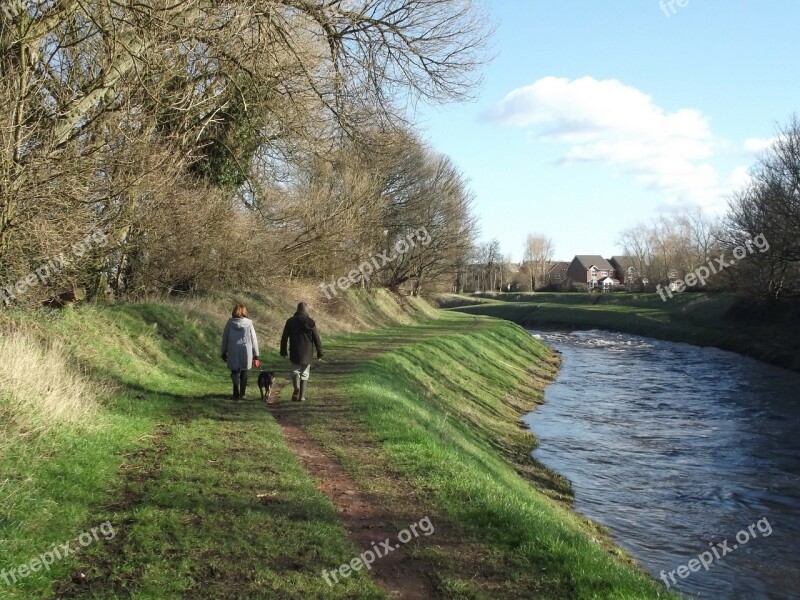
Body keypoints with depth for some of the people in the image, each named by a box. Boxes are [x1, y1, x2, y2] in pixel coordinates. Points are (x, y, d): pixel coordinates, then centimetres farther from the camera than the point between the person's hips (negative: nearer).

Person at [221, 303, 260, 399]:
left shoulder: (230, 323, -1)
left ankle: (236, 393, -11)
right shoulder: (248, 323, -3)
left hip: (233, 352, 0)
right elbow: (254, 340, 1)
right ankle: (242, 394, 14)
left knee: (234, 371, 8)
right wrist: (256, 355, 8)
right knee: (244, 372, 13)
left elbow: (224, 338, 5)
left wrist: (224, 352, 16)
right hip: (246, 351, 0)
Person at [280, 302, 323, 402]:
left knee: (295, 371, 10)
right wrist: (319, 352, 5)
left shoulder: (291, 321, 0)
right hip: (307, 353, 0)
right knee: (304, 374, 10)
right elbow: (316, 338, -1)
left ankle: (296, 388, -18)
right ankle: (302, 396, 7)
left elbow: (284, 337, 2)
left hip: (295, 352, 0)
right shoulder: (311, 322, -2)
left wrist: (283, 351, 10)